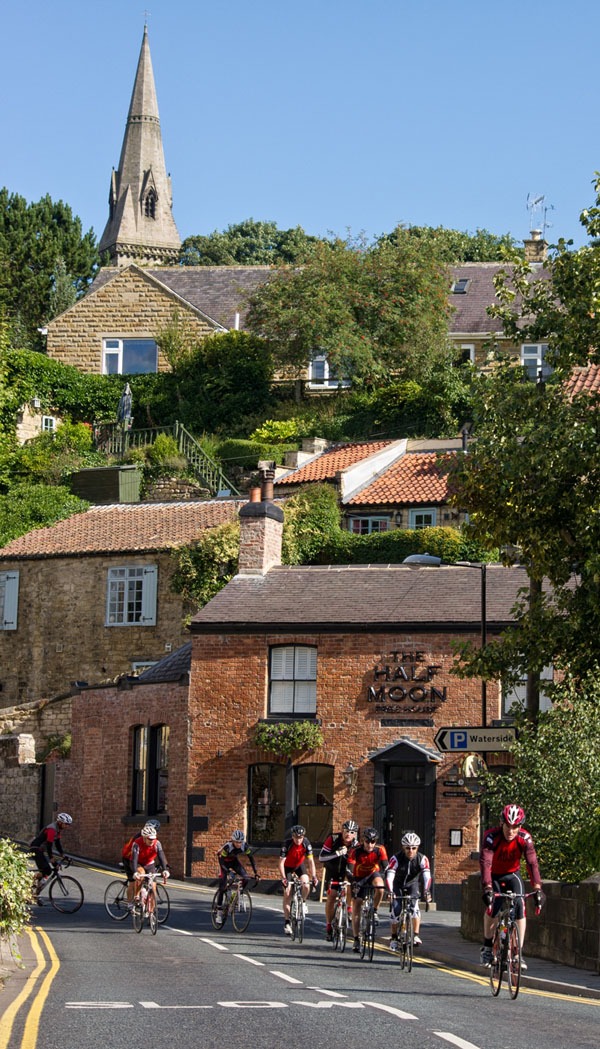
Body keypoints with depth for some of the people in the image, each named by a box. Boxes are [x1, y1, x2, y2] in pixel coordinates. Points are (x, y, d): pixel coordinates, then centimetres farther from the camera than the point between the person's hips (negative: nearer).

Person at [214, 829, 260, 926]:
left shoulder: (245, 846, -25)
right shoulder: (227, 846, -34)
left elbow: (251, 858, -16)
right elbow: (221, 860, -28)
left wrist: (256, 872, -21)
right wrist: (227, 871, -41)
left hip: (234, 861, 3)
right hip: (224, 861, -3)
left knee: (245, 878, -21)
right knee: (222, 887, -9)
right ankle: (219, 913, -2)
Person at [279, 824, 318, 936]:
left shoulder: (306, 843, -25)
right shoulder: (287, 844, -30)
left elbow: (311, 861, -24)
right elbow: (281, 862, -30)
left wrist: (314, 877, -34)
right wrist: (283, 878, -41)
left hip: (299, 865, 2)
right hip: (288, 867, -2)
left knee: (306, 886, -25)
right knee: (287, 894, -9)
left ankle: (303, 902, 7)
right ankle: (287, 922, -1)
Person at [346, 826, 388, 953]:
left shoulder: (380, 850, -23)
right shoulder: (356, 851, -26)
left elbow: (385, 867, -27)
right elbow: (350, 868, -33)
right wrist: (352, 882, -51)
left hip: (373, 874, 0)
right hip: (359, 877, 0)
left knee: (380, 888, -35)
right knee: (356, 905, -8)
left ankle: (375, 911, -10)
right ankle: (356, 939, -2)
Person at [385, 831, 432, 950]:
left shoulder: (422, 859, -25)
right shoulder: (396, 858, -29)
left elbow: (427, 875, -36)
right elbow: (389, 874, -38)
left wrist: (426, 891, -52)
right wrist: (390, 892, -53)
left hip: (412, 884, 1)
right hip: (398, 885, -1)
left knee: (414, 907, -22)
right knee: (396, 910, -11)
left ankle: (416, 936, -17)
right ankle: (394, 937, 7)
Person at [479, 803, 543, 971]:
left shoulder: (524, 838, -23)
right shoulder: (492, 836, -30)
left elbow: (532, 863, -30)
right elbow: (485, 862, -38)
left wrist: (537, 888, -43)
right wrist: (487, 888, -51)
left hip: (512, 875, 2)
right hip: (493, 876, -2)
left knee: (519, 906, -19)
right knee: (493, 905, -24)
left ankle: (518, 952, -12)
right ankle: (487, 948, -4)